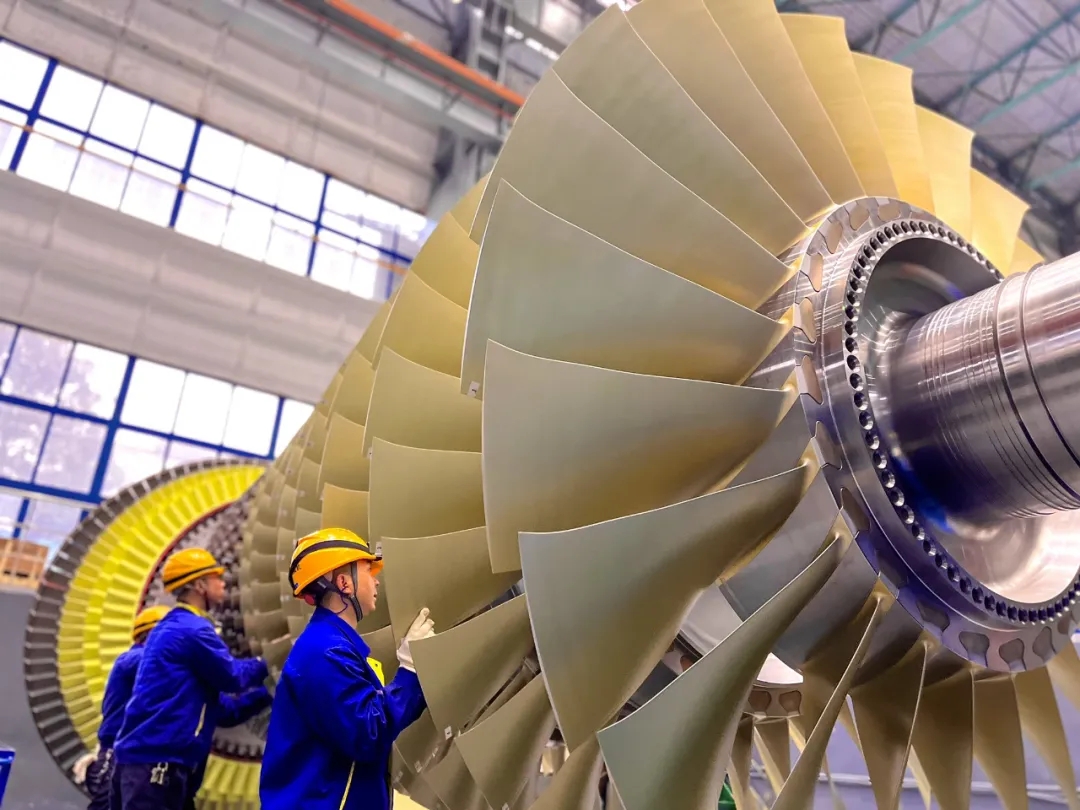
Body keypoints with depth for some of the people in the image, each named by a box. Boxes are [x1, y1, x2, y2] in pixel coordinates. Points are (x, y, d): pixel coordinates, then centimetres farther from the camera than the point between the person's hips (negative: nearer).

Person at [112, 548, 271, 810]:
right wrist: (264, 663, 13)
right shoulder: (191, 629, -14)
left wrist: (265, 693, 14)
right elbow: (233, 678, -5)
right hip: (155, 764, -10)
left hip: (150, 762, 10)